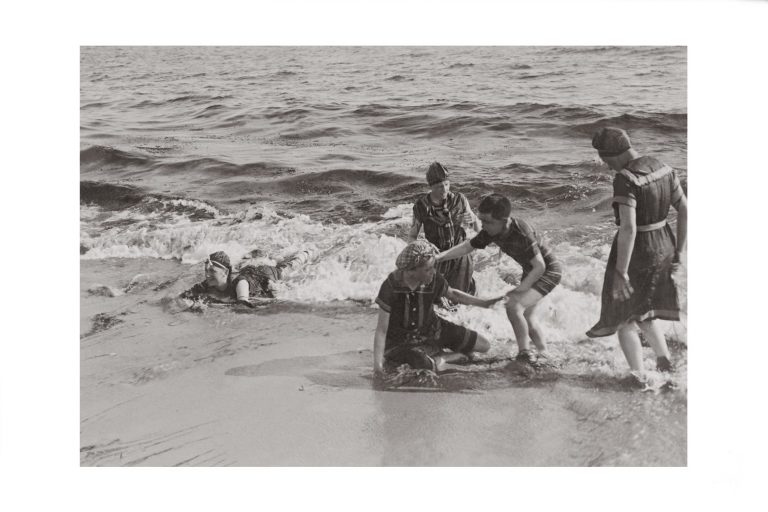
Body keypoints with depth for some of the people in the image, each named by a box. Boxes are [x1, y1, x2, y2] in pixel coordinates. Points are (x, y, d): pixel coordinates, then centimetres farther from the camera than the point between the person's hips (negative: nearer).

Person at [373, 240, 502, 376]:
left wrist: (484, 302, 5)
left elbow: (452, 294, 8)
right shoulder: (391, 286, -28)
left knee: (484, 346, 3)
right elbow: (381, 330, -24)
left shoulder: (434, 280, -17)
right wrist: (377, 363, -32)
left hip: (431, 329, 5)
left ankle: (436, 360, 12)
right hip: (402, 338, -5)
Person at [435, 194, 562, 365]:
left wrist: (519, 290, -23)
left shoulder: (521, 233, -34)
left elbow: (540, 266, -27)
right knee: (527, 316, 18)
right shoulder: (491, 232, -13)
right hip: (530, 272, 9)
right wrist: (439, 257, -10)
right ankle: (543, 354, 36)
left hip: (549, 270, -9)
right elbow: (467, 247, -1)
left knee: (513, 305, -24)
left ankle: (525, 353, -10)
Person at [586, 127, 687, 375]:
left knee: (624, 320, 8)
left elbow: (628, 229, -31)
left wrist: (621, 273, -27)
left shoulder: (625, 180, -24)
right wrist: (678, 252, 14)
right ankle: (665, 361, 24)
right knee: (643, 312, 27)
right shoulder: (663, 168, 1)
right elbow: (685, 211, 6)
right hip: (663, 247, 8)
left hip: (635, 251, -8)